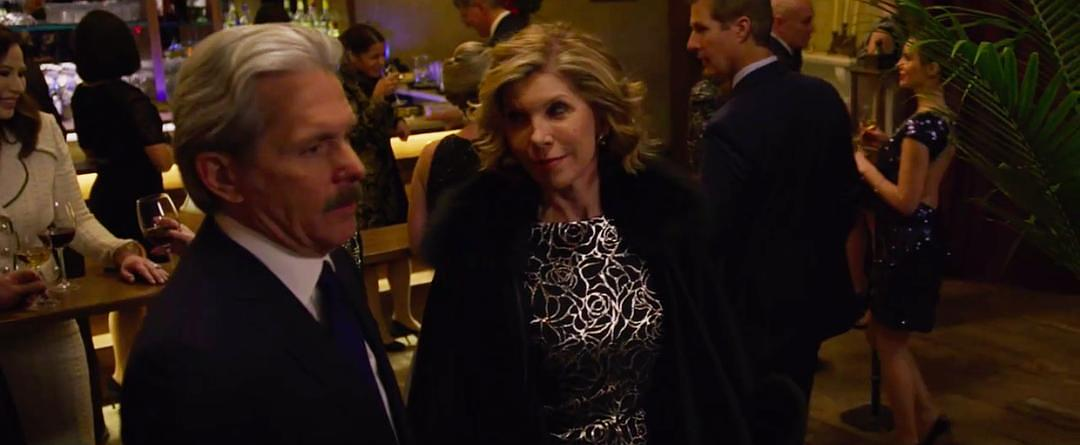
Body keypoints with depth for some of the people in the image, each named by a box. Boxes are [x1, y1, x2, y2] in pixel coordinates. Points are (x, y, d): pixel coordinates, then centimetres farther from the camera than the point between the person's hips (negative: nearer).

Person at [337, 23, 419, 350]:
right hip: (359, 179, -8)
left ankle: (402, 315, 27)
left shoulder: (372, 81, 8)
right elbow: (353, 134, -20)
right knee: (366, 253, 1)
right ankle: (378, 327, 13)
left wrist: (397, 124, 2)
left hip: (386, 170, 8)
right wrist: (377, 98, -23)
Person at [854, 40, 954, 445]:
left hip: (907, 242, -10)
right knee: (883, 335, 20)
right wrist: (888, 145, 11)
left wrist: (864, 167, -12)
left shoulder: (919, 124, -22)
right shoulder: (942, 119, 8)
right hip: (919, 237, 10)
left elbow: (906, 201, -23)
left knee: (889, 344, 5)